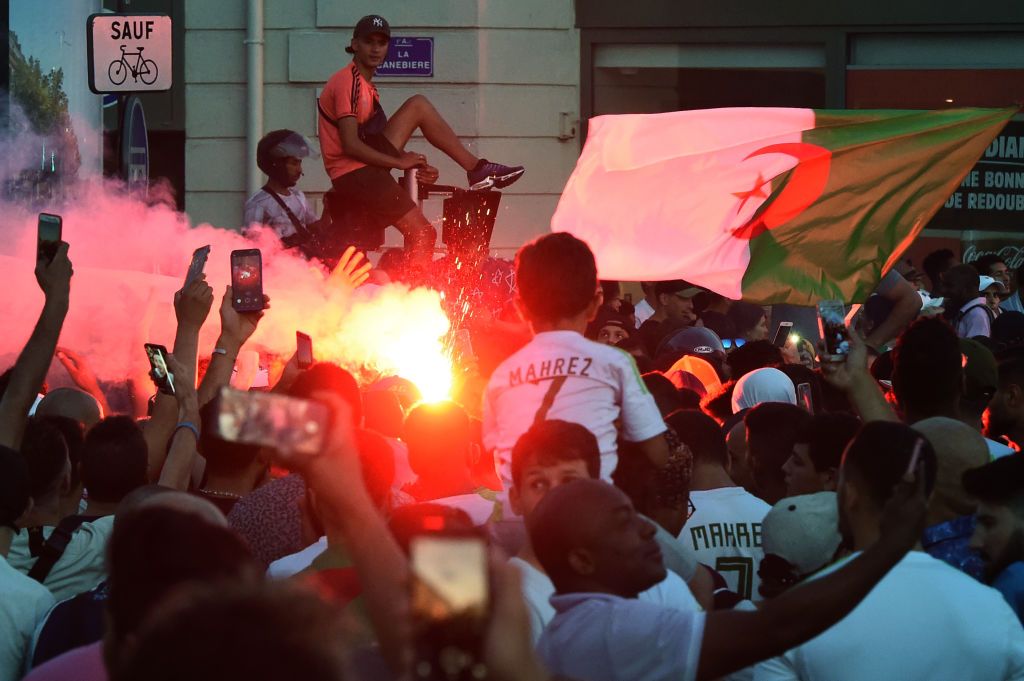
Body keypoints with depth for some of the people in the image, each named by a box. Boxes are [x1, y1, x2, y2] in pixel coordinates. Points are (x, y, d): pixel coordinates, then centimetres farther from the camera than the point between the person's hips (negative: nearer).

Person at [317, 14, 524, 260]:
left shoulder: (365, 84, 17)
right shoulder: (348, 82, -15)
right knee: (422, 235, -13)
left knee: (419, 106, 8)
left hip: (368, 165, 9)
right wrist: (399, 162, -14)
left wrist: (418, 165, 2)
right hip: (353, 174, -9)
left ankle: (477, 168, 5)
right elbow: (350, 145, -22)